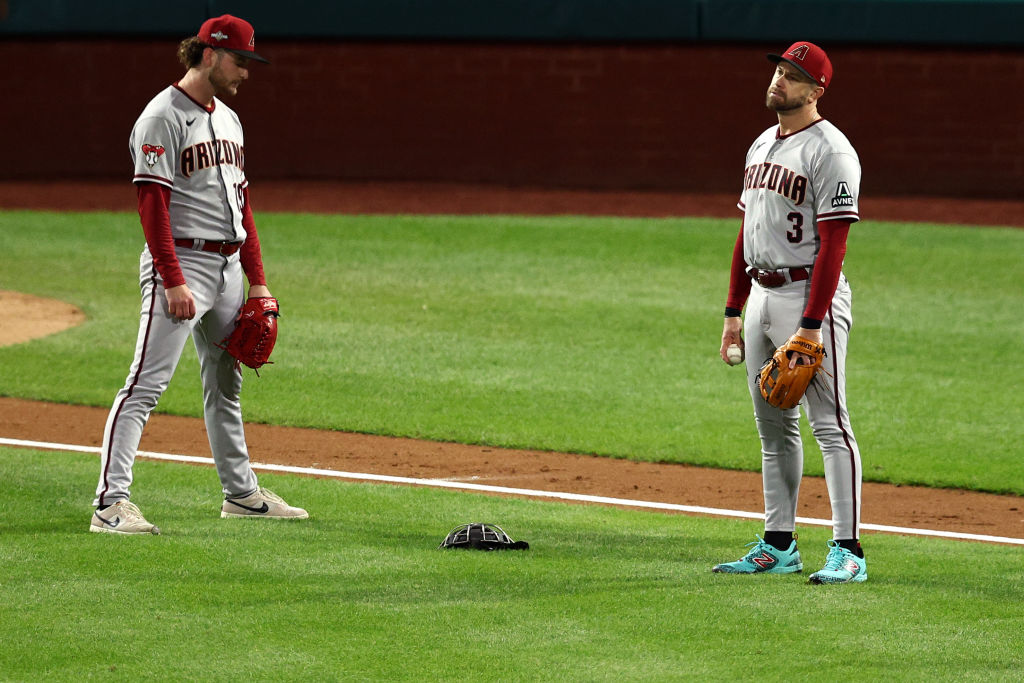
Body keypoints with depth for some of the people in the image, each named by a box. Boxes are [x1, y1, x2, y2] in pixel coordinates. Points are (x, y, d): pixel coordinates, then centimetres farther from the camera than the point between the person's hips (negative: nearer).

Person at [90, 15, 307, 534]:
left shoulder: (228, 119, 17)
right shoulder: (163, 117, -11)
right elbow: (152, 203, -17)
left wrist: (257, 279, 15)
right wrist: (174, 282, -24)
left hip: (228, 266, 9)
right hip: (181, 262, -9)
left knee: (226, 384, 18)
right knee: (146, 384, -15)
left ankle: (240, 492, 29)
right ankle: (110, 502, -20)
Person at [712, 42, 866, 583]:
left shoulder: (829, 151, -12)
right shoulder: (762, 146, 16)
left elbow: (833, 243, -18)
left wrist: (812, 325, -23)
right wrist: (733, 311, 17)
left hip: (810, 294, -9)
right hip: (761, 293, 9)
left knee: (828, 423, -11)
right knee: (773, 427, 12)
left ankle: (848, 550, -13)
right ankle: (778, 546, 17)